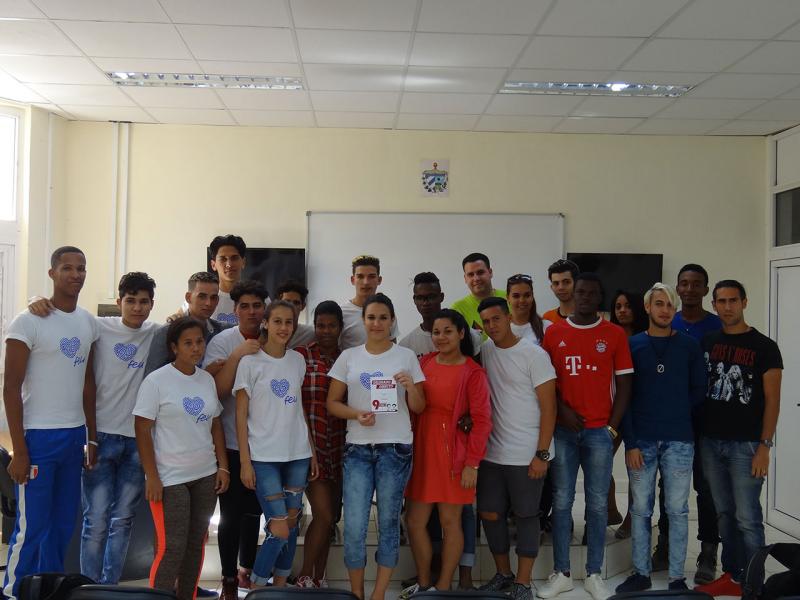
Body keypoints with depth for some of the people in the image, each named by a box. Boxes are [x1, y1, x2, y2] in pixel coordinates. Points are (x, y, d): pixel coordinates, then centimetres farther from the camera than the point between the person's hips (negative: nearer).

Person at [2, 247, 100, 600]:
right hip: (38, 437, -6)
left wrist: (91, 438, 12)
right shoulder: (29, 322, -9)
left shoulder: (88, 323, 9)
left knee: (63, 527, 12)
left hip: (75, 436, 6)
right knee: (31, 529, -1)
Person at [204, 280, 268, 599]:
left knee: (254, 510, 16)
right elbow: (217, 390, -19)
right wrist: (236, 356, -29)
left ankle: (246, 570, 33)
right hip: (233, 443, -4)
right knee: (231, 513, 2)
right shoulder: (222, 342, -9)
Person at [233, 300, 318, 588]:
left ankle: (280, 585, 24)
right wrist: (244, 461, -9)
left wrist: (312, 452, 12)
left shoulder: (298, 360, 8)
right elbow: (240, 414, -5)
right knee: (279, 530, -8)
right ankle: (256, 585, 12)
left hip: (297, 454, 5)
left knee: (292, 521, 9)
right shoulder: (250, 362, -5)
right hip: (264, 456, -5)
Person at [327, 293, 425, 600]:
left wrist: (410, 387, -16)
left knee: (388, 522, 6)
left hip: (395, 448, 0)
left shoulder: (406, 356, 3)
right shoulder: (348, 356, 5)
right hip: (357, 449, 1)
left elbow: (419, 408, 5)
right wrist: (357, 414, -13)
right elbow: (332, 402, 5)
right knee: (354, 526, -2)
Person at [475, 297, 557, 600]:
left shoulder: (534, 354, -10)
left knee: (526, 516, 5)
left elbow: (548, 407, -10)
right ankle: (503, 573, 28)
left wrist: (541, 454, -13)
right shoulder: (484, 351, 5)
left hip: (527, 455, -5)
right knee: (489, 514, 9)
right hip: (492, 452, 5)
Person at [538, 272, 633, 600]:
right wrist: (562, 409, -8)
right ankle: (561, 573, 15)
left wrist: (613, 428, -3)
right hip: (563, 430, 1)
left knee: (597, 503, 5)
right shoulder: (553, 333, 5)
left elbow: (624, 384, 3)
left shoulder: (614, 334, 3)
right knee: (561, 502, 5)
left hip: (599, 431, 0)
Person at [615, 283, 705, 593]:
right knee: (640, 509, 7)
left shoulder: (689, 345, 4)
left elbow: (698, 390, 8)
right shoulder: (632, 345, 3)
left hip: (679, 440, 0)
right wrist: (630, 442, -7)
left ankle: (677, 577, 14)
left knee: (678, 510, 5)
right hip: (640, 440, 0)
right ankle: (641, 573, 18)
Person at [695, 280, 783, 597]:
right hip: (710, 442, 4)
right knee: (724, 513, 12)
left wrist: (764, 446, -12)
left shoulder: (764, 347, -3)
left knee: (747, 517, -2)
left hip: (745, 444, -4)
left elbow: (772, 400, -6)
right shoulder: (707, 342, 9)